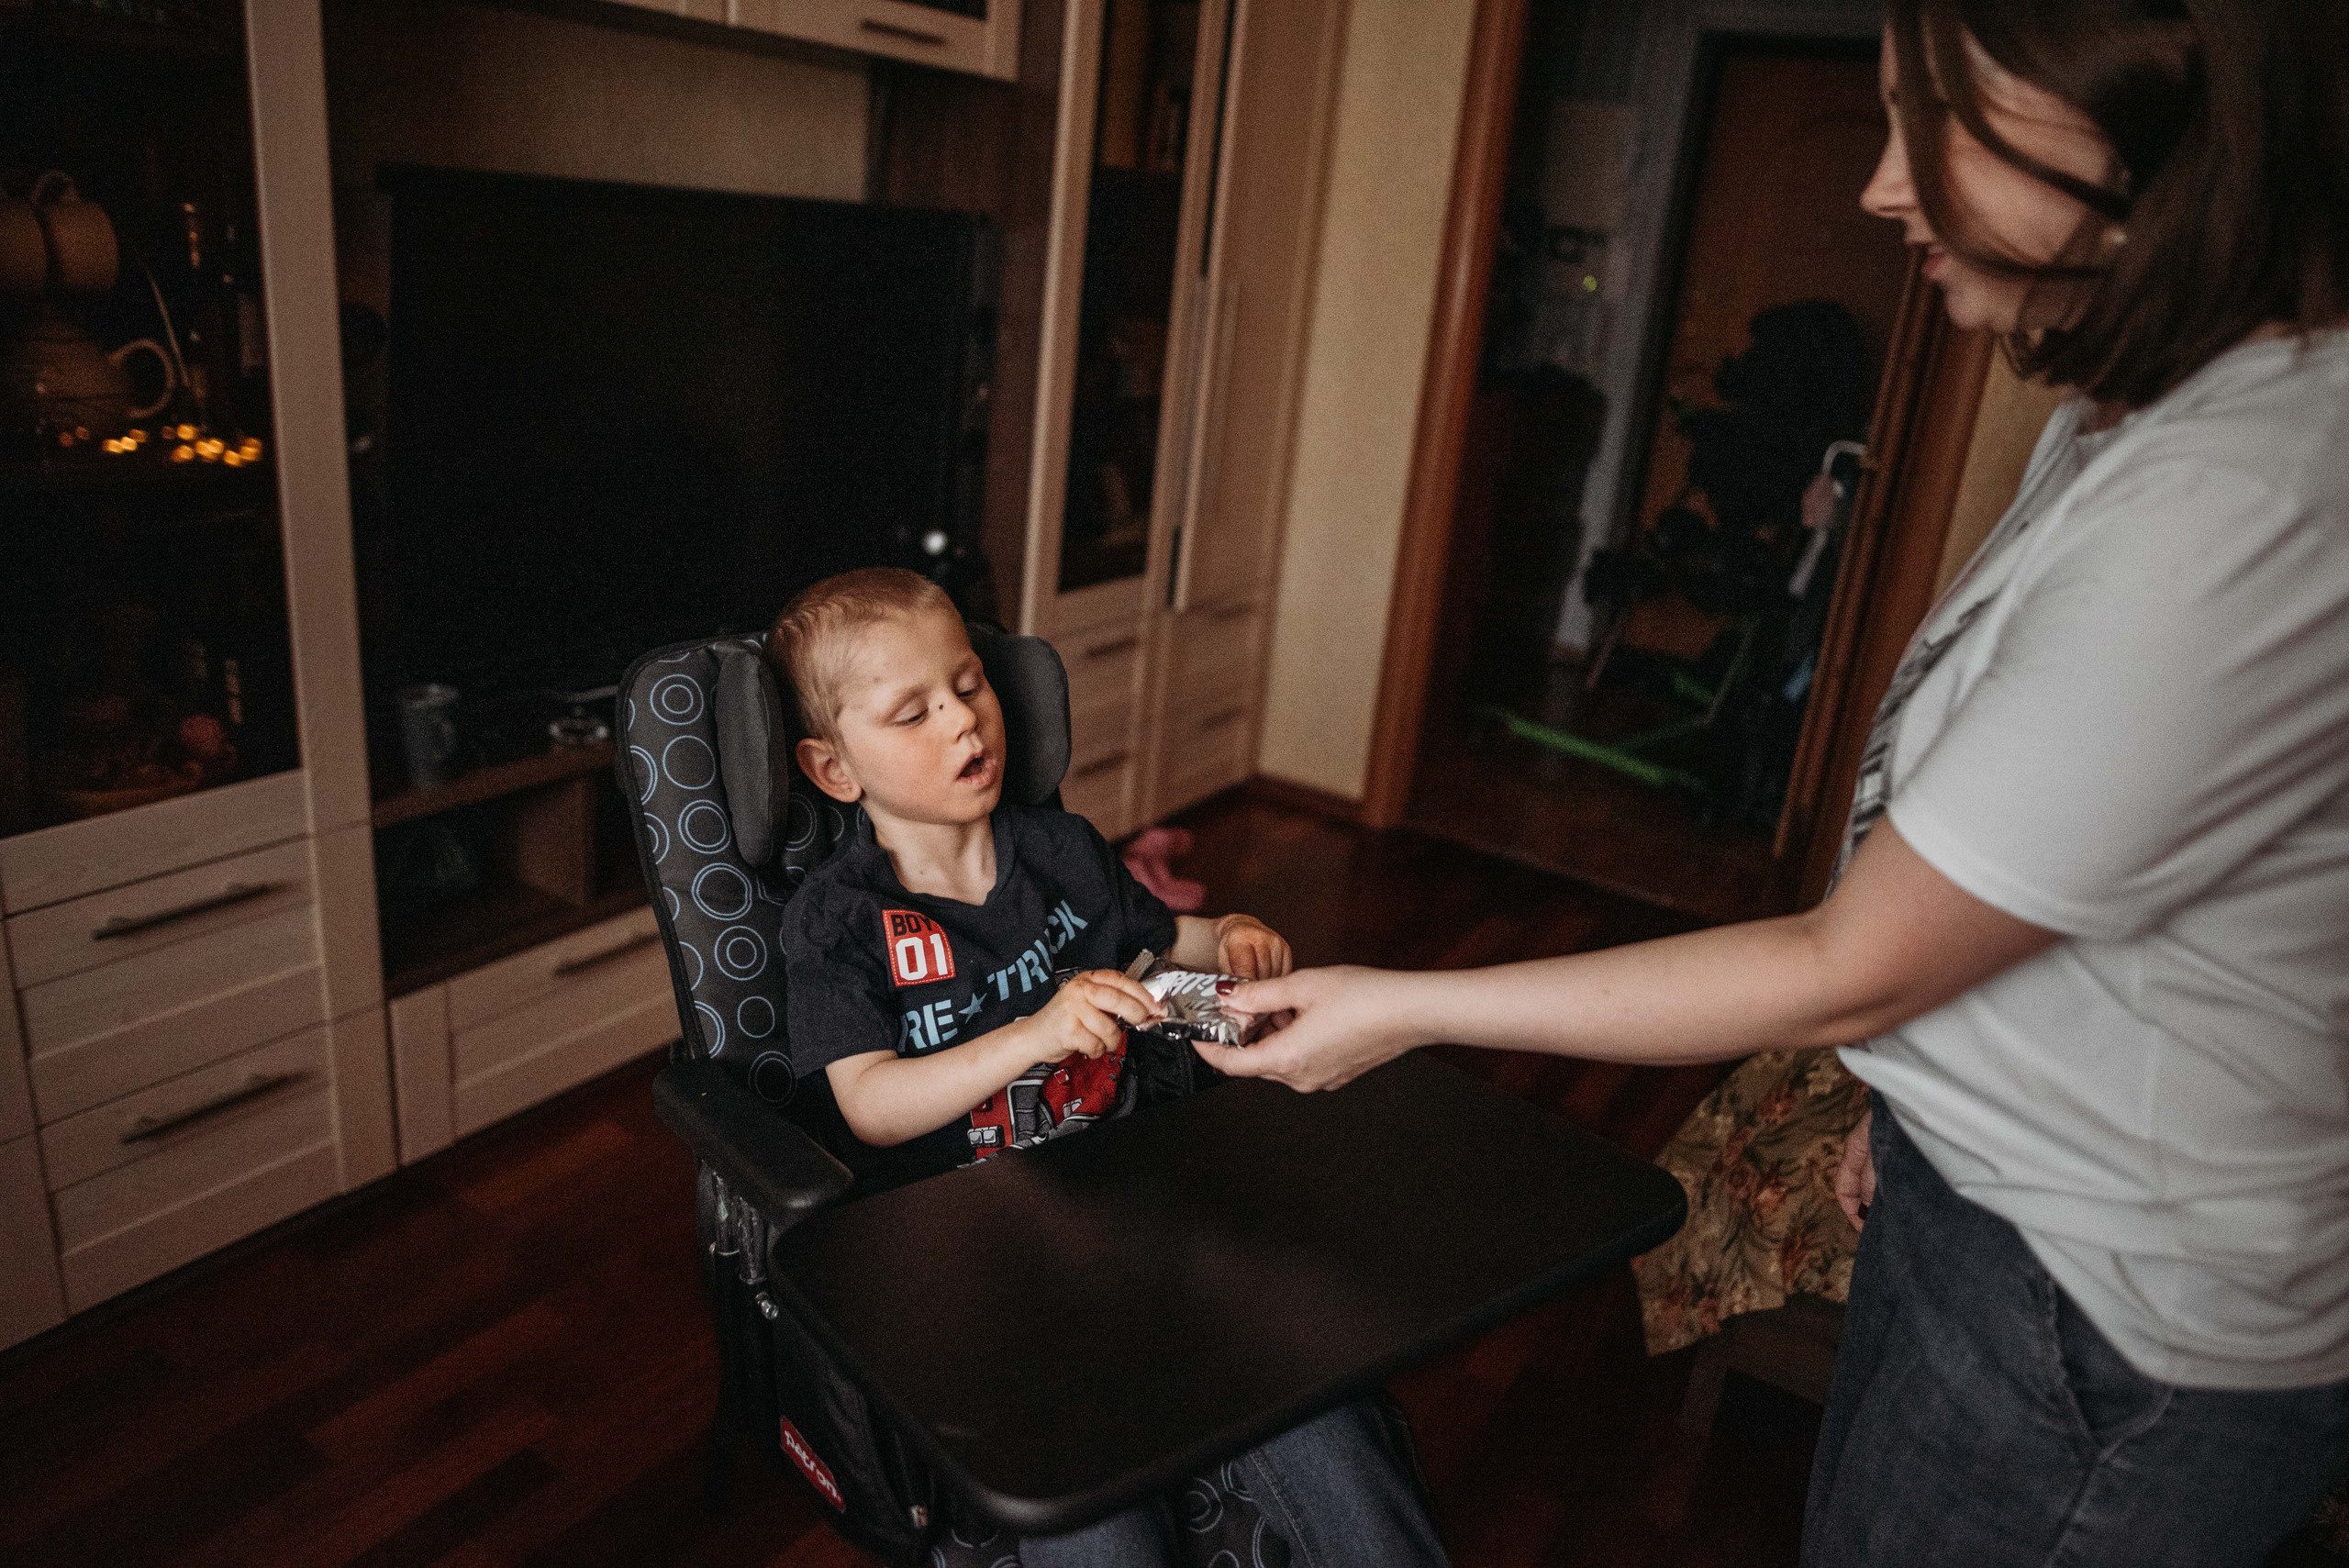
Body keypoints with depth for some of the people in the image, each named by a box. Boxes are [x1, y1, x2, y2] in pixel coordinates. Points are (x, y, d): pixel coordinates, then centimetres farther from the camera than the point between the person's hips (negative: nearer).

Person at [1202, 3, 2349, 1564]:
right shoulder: (2128, 427, 1)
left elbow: (1846, 972, -26)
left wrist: (1406, 1007, -19)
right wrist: (1918, 1087, 17)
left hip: (2117, 1316, -8)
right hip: (1989, 1181, 8)